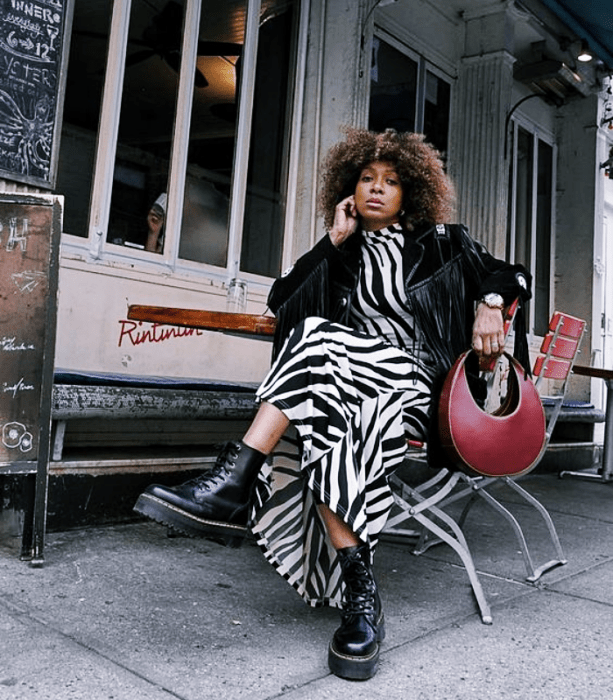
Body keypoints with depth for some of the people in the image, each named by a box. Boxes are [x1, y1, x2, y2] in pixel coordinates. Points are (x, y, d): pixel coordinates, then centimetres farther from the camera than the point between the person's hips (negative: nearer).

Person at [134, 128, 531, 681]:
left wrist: (490, 303, 0)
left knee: (319, 341, -32)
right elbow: (282, 300, 10)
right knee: (321, 419, -35)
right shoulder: (344, 254, 23)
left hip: (415, 378, -3)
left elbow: (511, 275, 22)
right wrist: (334, 241, 8)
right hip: (345, 375, 3)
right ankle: (359, 595, -37)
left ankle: (235, 477, -39)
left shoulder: (442, 243, 19)